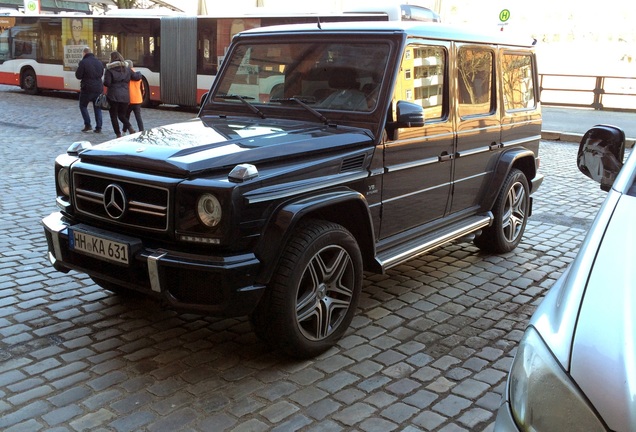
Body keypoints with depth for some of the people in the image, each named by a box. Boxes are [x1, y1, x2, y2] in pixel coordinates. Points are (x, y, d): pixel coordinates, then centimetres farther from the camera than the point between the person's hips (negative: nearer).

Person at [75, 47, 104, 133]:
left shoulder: (83, 62, -12)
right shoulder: (99, 62, 6)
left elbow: (78, 76, -10)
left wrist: (77, 69, 8)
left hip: (87, 88, -5)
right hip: (98, 88, 5)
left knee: (83, 106, 13)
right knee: (97, 108, 11)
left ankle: (87, 125, 4)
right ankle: (98, 127, 8)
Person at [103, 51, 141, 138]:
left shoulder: (109, 69, -8)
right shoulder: (127, 69, 5)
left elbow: (107, 83, -13)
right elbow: (136, 77, 10)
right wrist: (139, 74, 31)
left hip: (113, 96, -4)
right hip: (125, 97, 4)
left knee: (113, 116, 9)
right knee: (122, 115, 18)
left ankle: (118, 134, 5)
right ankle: (130, 127, -8)